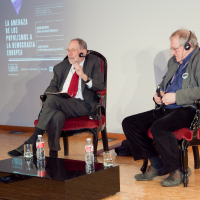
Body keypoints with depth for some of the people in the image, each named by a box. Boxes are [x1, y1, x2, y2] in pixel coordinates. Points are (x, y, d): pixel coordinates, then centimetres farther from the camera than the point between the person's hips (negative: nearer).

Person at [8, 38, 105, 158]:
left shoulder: (94, 62, 10)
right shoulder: (61, 67, 22)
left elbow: (101, 86, -2)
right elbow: (51, 87, 20)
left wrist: (84, 76, -18)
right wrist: (56, 93, -6)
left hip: (83, 105, -3)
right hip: (61, 104, 4)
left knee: (52, 99, -31)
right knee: (56, 116, -36)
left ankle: (32, 142, -29)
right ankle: (53, 155, -28)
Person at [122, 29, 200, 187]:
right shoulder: (174, 61, 21)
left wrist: (176, 96, -21)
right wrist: (159, 94, 12)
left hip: (187, 110, -10)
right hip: (165, 109, 10)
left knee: (158, 127, -36)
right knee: (129, 123, -1)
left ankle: (178, 171, -15)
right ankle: (157, 165, 1)